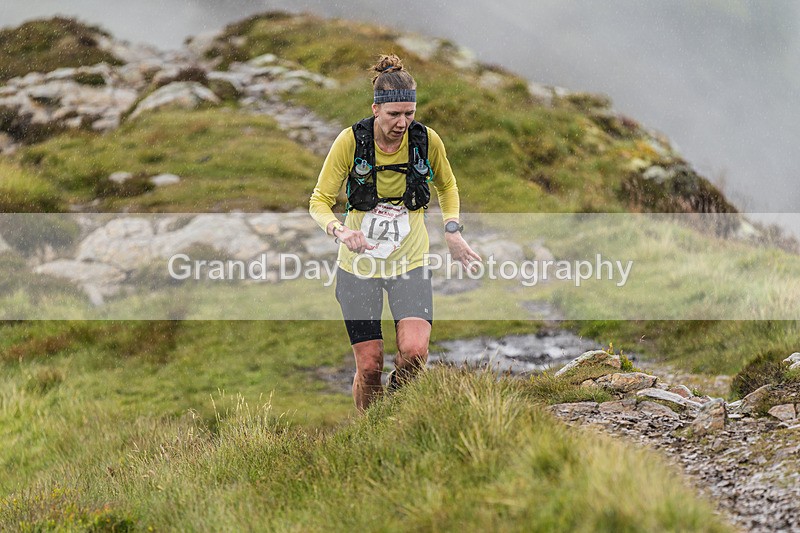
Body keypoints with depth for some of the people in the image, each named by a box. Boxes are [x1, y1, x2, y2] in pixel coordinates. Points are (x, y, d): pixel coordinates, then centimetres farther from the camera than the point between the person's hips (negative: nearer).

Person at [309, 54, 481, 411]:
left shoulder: (426, 140, -7)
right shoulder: (351, 141, -14)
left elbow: (447, 186, 15)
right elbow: (319, 203, -7)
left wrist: (452, 231, 0)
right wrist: (340, 231, -27)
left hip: (410, 261, 1)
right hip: (359, 264, -1)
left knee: (414, 352, -18)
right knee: (369, 366, -2)